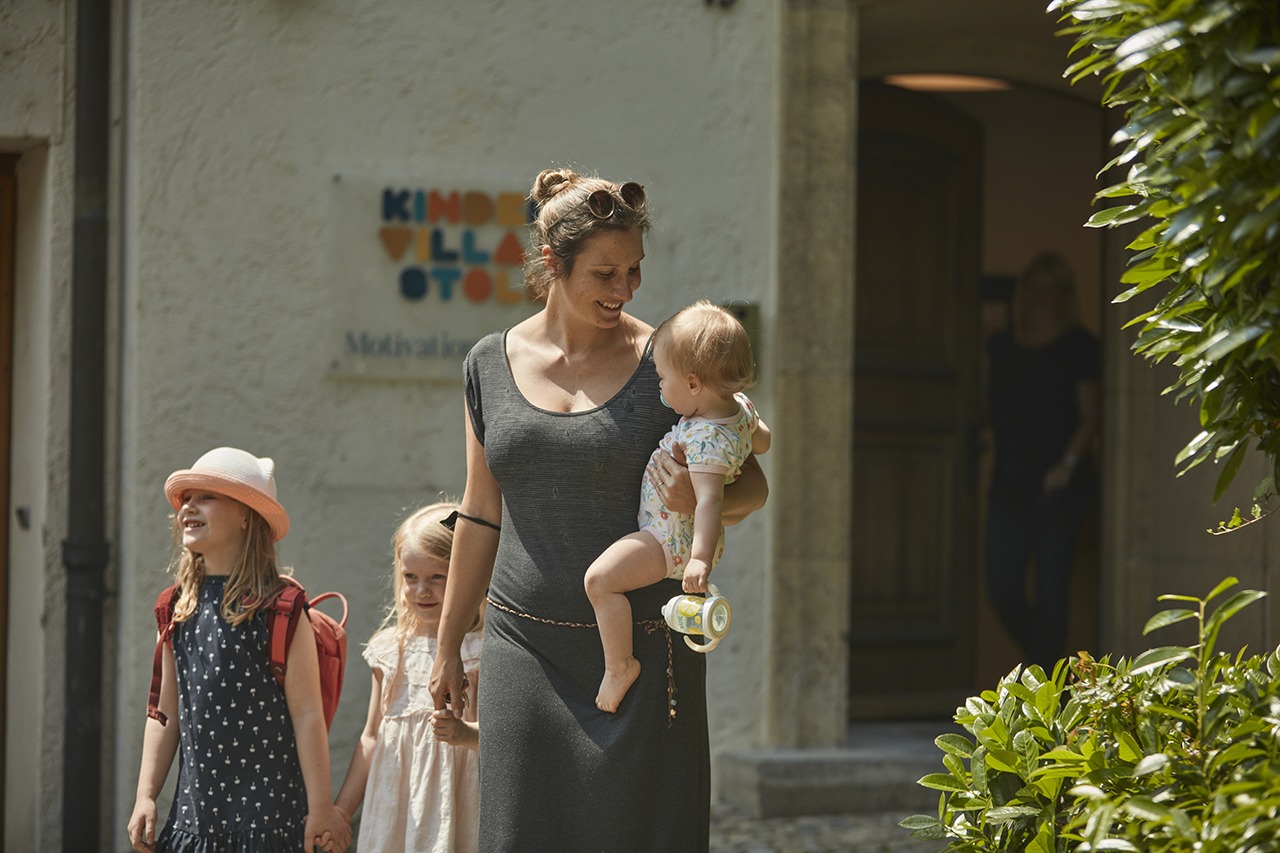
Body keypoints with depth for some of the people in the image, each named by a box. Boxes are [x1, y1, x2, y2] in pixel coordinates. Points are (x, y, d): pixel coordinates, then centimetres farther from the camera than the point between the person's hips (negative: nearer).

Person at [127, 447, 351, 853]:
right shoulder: (180, 610, 10)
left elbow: (307, 713, -8)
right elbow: (165, 713, 14)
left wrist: (320, 808, -11)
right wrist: (146, 796, 8)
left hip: (268, 804, -5)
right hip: (196, 803, 5)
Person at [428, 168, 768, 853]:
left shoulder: (666, 365, -3)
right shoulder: (491, 364, 6)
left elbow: (751, 486, 3)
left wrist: (701, 500, -21)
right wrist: (448, 644, 16)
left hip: (645, 648, -2)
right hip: (528, 647, 2)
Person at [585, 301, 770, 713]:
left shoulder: (707, 439, -31)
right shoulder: (740, 407, -2)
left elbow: (709, 499, -40)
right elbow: (762, 441, 18)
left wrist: (701, 559, -49)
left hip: (673, 540, -11)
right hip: (676, 529, 11)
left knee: (599, 578, -23)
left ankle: (619, 664, -11)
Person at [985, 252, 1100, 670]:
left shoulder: (1078, 346, 2)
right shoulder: (1001, 347, 15)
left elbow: (1090, 417, -2)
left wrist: (1068, 463, -14)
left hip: (1058, 485, -4)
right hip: (1010, 483, 4)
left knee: (1051, 588, -6)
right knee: (1002, 589, -2)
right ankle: (1044, 661, 20)